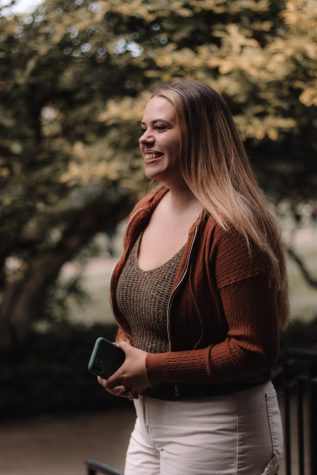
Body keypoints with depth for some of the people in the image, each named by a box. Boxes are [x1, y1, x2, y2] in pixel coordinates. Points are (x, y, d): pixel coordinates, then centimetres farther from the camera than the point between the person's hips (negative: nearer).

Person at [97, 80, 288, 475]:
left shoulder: (229, 229, -21)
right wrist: (121, 355, -3)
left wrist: (152, 368, -19)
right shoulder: (145, 214, 5)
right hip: (148, 420, 8)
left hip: (215, 427, -7)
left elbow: (253, 351, -23)